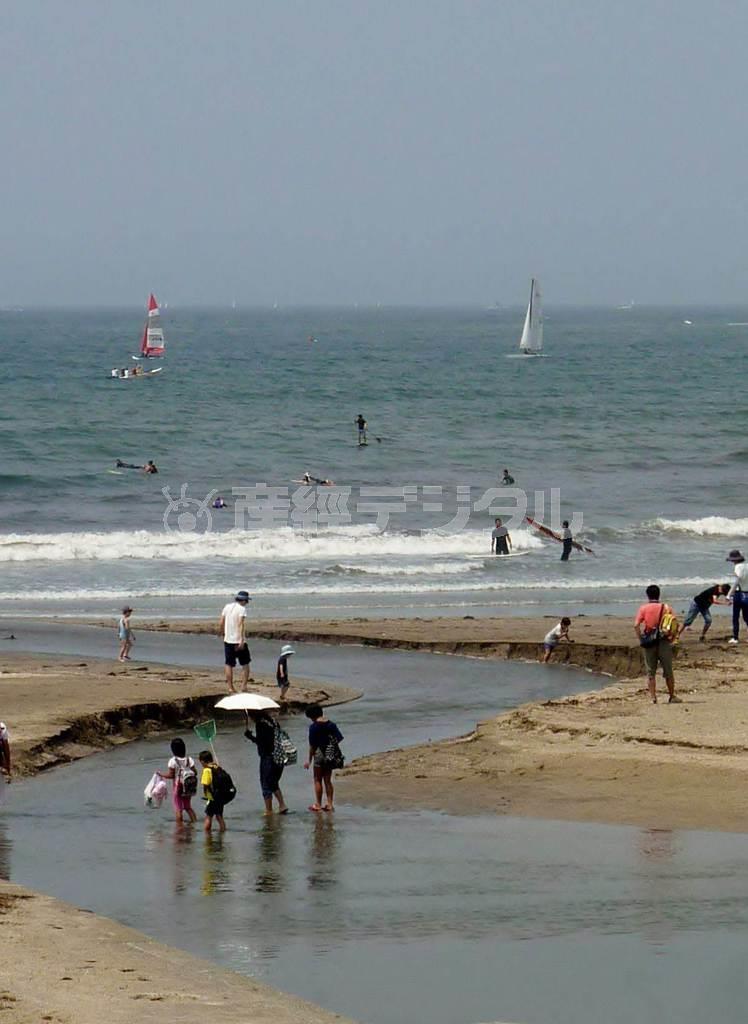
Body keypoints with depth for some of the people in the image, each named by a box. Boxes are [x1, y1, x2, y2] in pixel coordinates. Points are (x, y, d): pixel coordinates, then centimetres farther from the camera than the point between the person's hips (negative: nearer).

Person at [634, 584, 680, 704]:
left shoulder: (643, 608, -2)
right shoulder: (666, 608, 3)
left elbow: (636, 625, -12)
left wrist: (641, 639, -3)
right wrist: (672, 639, 7)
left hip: (649, 643, -1)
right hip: (664, 641, 1)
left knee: (651, 671, 6)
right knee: (668, 671, 11)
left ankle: (653, 697, 1)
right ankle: (672, 696, 16)